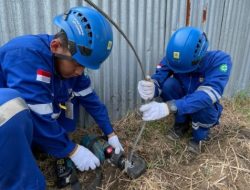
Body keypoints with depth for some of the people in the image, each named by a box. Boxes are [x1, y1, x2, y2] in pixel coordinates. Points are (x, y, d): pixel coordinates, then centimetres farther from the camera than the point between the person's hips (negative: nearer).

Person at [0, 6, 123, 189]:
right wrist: (72, 150, -20)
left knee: (70, 94, -1)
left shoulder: (69, 60, -8)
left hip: (26, 125, 7)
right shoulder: (28, 55, -32)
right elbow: (39, 119, -32)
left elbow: (91, 99, -2)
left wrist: (111, 134, 2)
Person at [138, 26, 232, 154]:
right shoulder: (173, 58, -20)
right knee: (168, 84, -27)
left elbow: (208, 94, -44)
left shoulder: (219, 60, -29)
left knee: (203, 101, -37)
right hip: (182, 108, 2)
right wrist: (151, 88, -54)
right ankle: (182, 123, -1)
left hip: (206, 111, -2)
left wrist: (169, 107, -57)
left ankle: (200, 135, -4)